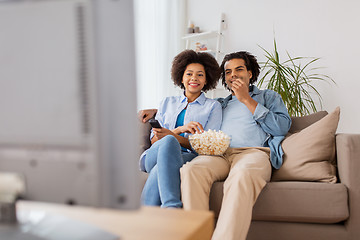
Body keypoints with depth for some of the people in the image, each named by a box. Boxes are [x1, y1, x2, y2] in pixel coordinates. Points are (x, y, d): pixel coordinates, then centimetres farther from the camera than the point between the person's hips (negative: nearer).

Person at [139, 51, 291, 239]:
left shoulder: (269, 96, 27)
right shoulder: (219, 104, 35)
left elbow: (282, 127, 6)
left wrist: (247, 100, 7)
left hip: (253, 152, -3)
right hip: (219, 153, 3)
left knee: (242, 176, -42)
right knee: (190, 170, -34)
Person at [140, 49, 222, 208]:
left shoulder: (213, 106, 17)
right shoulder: (168, 103, 25)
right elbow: (154, 139, 12)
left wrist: (171, 135, -12)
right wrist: (180, 129, -9)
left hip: (189, 158, -2)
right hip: (153, 156, 2)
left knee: (160, 170, -38)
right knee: (167, 142, -37)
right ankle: (172, 207, -48)